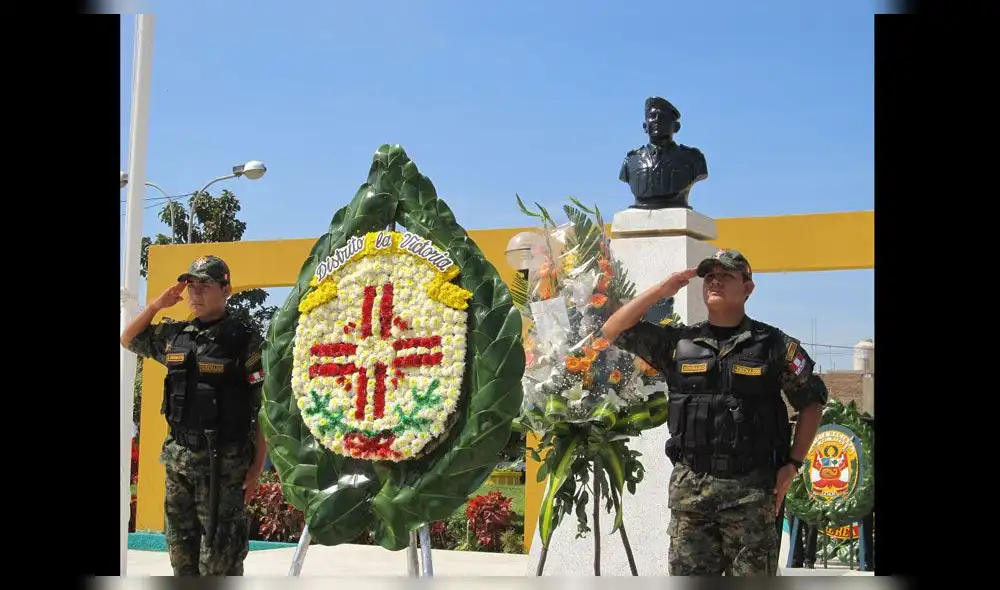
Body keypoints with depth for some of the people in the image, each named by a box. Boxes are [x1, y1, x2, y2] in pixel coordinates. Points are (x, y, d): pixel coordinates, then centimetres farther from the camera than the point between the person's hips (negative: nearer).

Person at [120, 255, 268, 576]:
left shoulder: (244, 343, -8)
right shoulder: (174, 335, 8)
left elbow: (263, 411, -8)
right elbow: (128, 339, 24)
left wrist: (256, 467, -12)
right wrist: (156, 305, 8)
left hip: (222, 463, -6)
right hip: (177, 459, 6)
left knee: (219, 562, -4)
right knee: (181, 553, 16)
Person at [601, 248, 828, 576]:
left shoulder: (774, 345, 2)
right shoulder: (677, 342, 7)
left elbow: (812, 401, 10)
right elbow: (613, 331, 5)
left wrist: (793, 463, 1)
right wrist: (661, 290, -1)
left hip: (751, 487, -2)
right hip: (690, 485, 2)